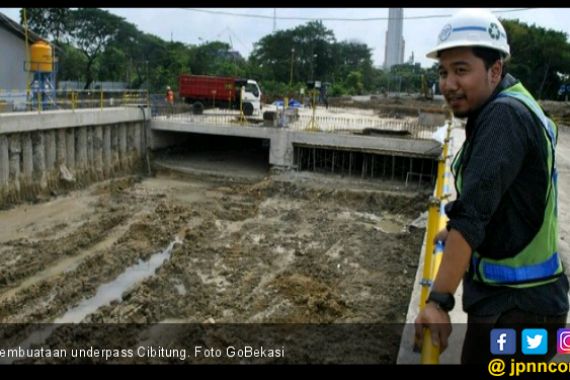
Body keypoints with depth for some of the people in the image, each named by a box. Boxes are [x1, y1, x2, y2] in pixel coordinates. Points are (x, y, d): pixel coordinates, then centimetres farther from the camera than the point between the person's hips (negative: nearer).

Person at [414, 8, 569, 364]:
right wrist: (456, 233, 33)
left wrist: (439, 299, -31)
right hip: (509, 295, 10)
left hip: (517, 306, -10)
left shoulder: (505, 112, -22)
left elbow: (473, 212, -31)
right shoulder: (512, 109, 10)